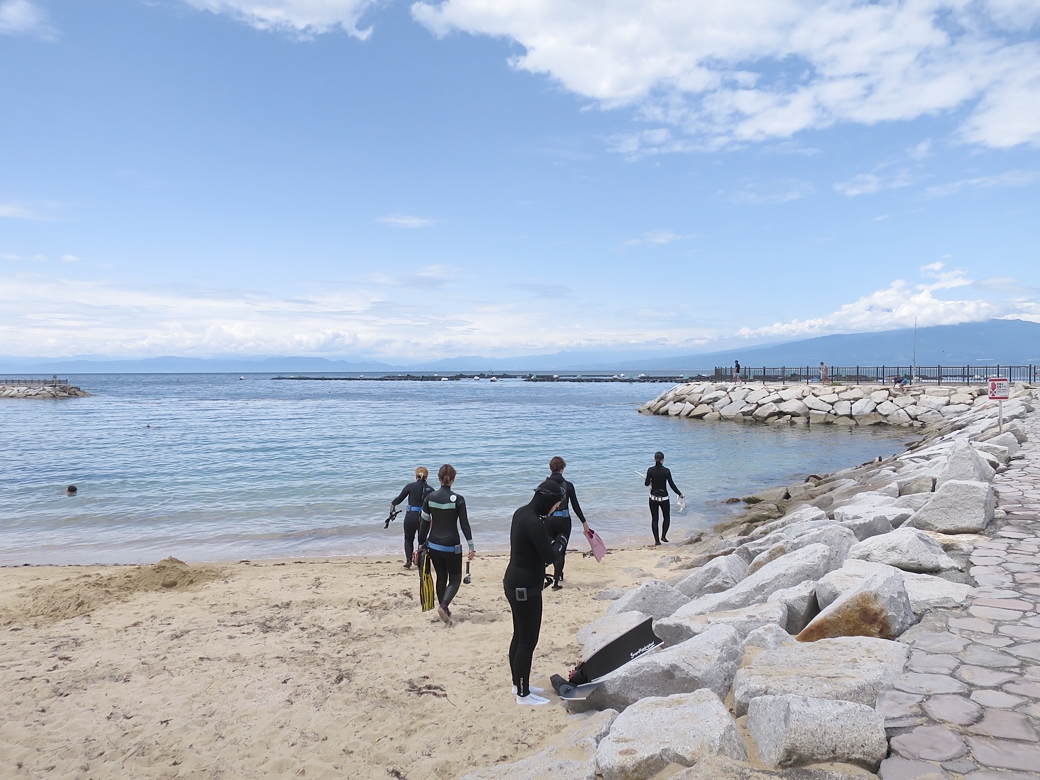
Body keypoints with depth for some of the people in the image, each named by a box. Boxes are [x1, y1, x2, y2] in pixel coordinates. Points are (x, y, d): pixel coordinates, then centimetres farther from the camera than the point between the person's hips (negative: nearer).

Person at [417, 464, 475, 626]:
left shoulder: (429, 497, -3)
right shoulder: (458, 500, -12)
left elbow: (423, 523, 2)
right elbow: (465, 524, -9)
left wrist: (421, 543, 11)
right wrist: (471, 547, -3)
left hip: (433, 545, 4)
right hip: (452, 546, -4)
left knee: (441, 577, 19)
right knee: (455, 579, 9)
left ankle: (444, 611, 23)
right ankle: (443, 606, -14)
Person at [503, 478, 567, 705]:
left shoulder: (521, 513, 5)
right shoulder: (534, 523, -24)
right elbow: (548, 556, -19)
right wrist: (560, 541, -3)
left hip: (514, 583, 10)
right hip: (525, 589, -10)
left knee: (519, 636, 19)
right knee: (528, 641, 1)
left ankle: (518, 684, 32)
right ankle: (523, 694, 11)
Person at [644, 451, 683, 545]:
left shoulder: (650, 470, -7)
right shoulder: (666, 471, -11)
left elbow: (647, 484, -4)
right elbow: (672, 485, -8)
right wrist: (680, 494, 5)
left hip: (653, 498, 2)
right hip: (664, 498, -2)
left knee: (654, 519, 9)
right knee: (667, 517, 18)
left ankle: (656, 540, 8)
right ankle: (663, 536, 6)